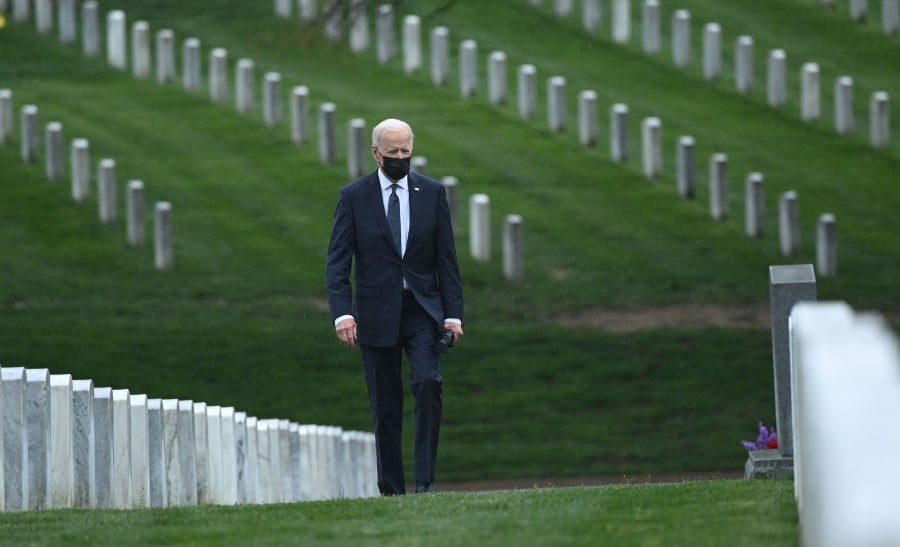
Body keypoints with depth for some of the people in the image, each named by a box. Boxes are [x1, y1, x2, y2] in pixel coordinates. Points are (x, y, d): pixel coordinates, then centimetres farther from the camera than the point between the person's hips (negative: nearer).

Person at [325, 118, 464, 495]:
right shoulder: (354, 196, 1)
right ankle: (391, 489, 8)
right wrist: (342, 313, -16)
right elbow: (337, 263, -3)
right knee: (385, 405, 2)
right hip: (376, 314, 0)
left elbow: (446, 259, 6)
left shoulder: (432, 193, 5)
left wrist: (453, 313, -2)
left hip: (423, 310, 0)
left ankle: (425, 479, -16)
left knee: (428, 383, -18)